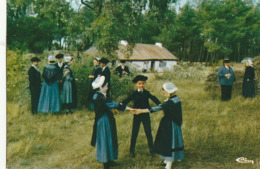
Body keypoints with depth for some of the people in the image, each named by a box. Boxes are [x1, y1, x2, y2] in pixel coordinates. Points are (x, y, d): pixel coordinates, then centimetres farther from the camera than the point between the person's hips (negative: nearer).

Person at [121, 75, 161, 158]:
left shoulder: (146, 93, 0)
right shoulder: (134, 94, -3)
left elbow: (154, 98, -9)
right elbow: (127, 100, -9)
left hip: (146, 115, 1)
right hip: (137, 115, -1)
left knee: (148, 132, 7)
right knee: (134, 133, 5)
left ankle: (151, 149, 21)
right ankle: (132, 150, 16)